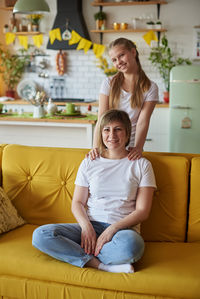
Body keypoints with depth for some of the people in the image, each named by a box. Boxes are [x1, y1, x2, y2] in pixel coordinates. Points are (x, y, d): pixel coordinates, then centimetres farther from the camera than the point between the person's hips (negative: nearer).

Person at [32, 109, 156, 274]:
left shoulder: (141, 165, 6)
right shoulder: (89, 163, 13)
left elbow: (142, 211, 0)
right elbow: (77, 202, 9)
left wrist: (113, 228, -15)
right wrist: (86, 226, -13)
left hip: (123, 228, -3)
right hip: (90, 226, 3)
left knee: (129, 245, -42)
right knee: (40, 235, -23)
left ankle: (78, 253, -19)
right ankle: (101, 265, -25)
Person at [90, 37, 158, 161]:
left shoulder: (150, 88, 0)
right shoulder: (109, 83, 3)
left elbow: (143, 122, -9)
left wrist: (138, 147, -25)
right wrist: (96, 146, -18)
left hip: (131, 147, -1)